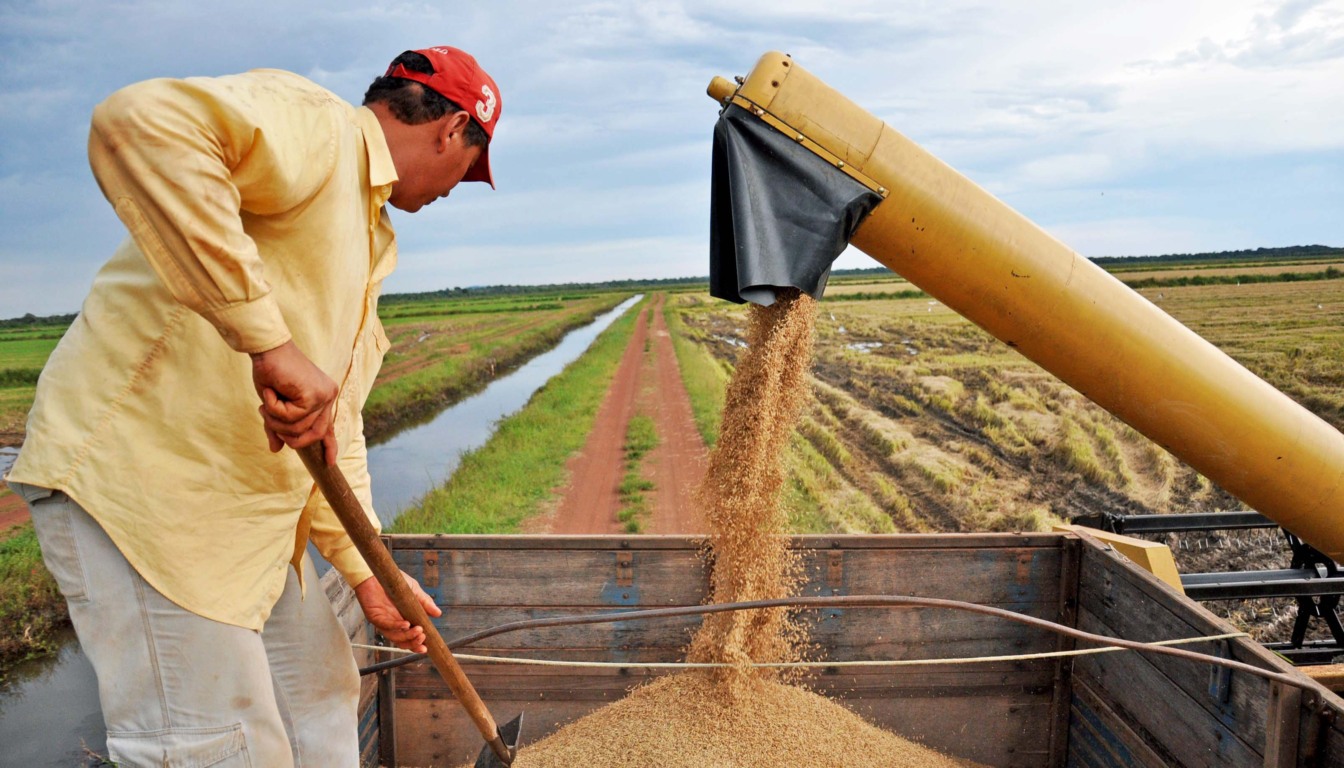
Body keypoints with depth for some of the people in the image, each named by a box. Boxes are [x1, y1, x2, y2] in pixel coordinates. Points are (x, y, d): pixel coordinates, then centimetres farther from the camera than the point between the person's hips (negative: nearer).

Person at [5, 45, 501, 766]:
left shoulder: (370, 234, 18)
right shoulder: (317, 123, -11)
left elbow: (337, 420, 18)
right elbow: (140, 120, -34)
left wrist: (367, 574, 16)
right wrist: (269, 341, -36)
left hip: (253, 506, 10)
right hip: (135, 468, -10)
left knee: (320, 700, 19)